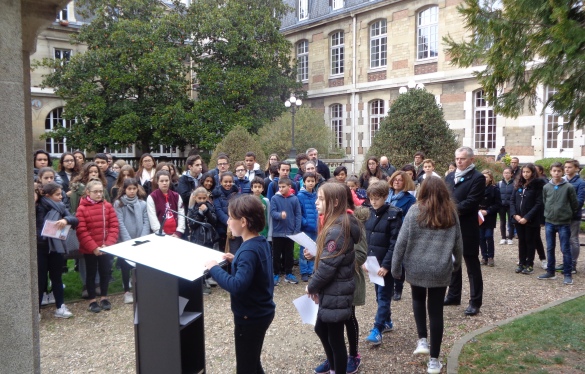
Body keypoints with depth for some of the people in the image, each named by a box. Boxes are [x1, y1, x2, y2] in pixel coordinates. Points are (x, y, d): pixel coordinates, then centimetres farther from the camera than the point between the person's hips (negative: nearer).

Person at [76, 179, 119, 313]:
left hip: (106, 248, 3)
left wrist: (109, 244, -13)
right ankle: (92, 300, 22)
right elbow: (81, 231, -13)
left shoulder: (108, 206, 0)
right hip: (89, 249, -3)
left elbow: (114, 226, -2)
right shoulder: (82, 208, -9)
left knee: (105, 272, 12)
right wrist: (93, 247, -18)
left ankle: (104, 298, 28)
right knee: (91, 273, 10)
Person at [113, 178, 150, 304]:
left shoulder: (142, 203, 3)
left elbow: (146, 222, 1)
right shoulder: (118, 203, -4)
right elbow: (120, 224, -9)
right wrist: (128, 240, -15)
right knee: (126, 266, 5)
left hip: (140, 241, 2)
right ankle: (127, 291, 18)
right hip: (124, 241, -2)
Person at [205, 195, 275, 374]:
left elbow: (237, 286, -37)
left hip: (250, 316, -9)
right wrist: (236, 260, 1)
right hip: (260, 312, 9)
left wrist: (214, 268, -26)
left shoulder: (249, 250, -28)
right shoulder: (260, 242, 1)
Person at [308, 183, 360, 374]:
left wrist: (312, 286, -10)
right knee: (321, 329, 25)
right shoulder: (336, 224, 7)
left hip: (335, 293, -10)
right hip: (332, 290, 10)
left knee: (335, 337, 6)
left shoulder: (337, 230, -25)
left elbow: (328, 265, -24)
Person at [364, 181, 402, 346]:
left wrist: (386, 265, -19)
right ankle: (387, 322, 32)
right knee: (380, 294, 16)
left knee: (384, 296, -2)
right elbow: (365, 238, 11)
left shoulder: (393, 215, -12)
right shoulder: (369, 214, 6)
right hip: (374, 263, 6)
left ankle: (377, 330, -2)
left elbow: (394, 243, -16)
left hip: (386, 264, -6)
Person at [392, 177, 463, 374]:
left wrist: (395, 267, 2)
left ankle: (422, 340, 19)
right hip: (440, 269, 1)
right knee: (436, 312, 9)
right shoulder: (451, 212, 1)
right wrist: (457, 263, 27)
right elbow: (458, 243, 9)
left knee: (418, 300, 27)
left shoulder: (415, 210, -6)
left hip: (416, 267, -1)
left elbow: (402, 241, -8)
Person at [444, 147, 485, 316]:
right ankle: (453, 295, 30)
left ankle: (475, 302, 11)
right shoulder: (450, 176, 13)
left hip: (467, 227, -7)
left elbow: (471, 202, -17)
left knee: (472, 265, 2)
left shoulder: (477, 178, -9)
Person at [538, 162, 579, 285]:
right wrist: (549, 214, 10)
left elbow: (575, 204, -1)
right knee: (550, 248, 11)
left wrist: (569, 215, 6)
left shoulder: (568, 187, -8)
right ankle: (550, 272, 21)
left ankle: (567, 274, 9)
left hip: (564, 223, -3)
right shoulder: (546, 187, 1)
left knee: (565, 250, 1)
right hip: (549, 222, 3)